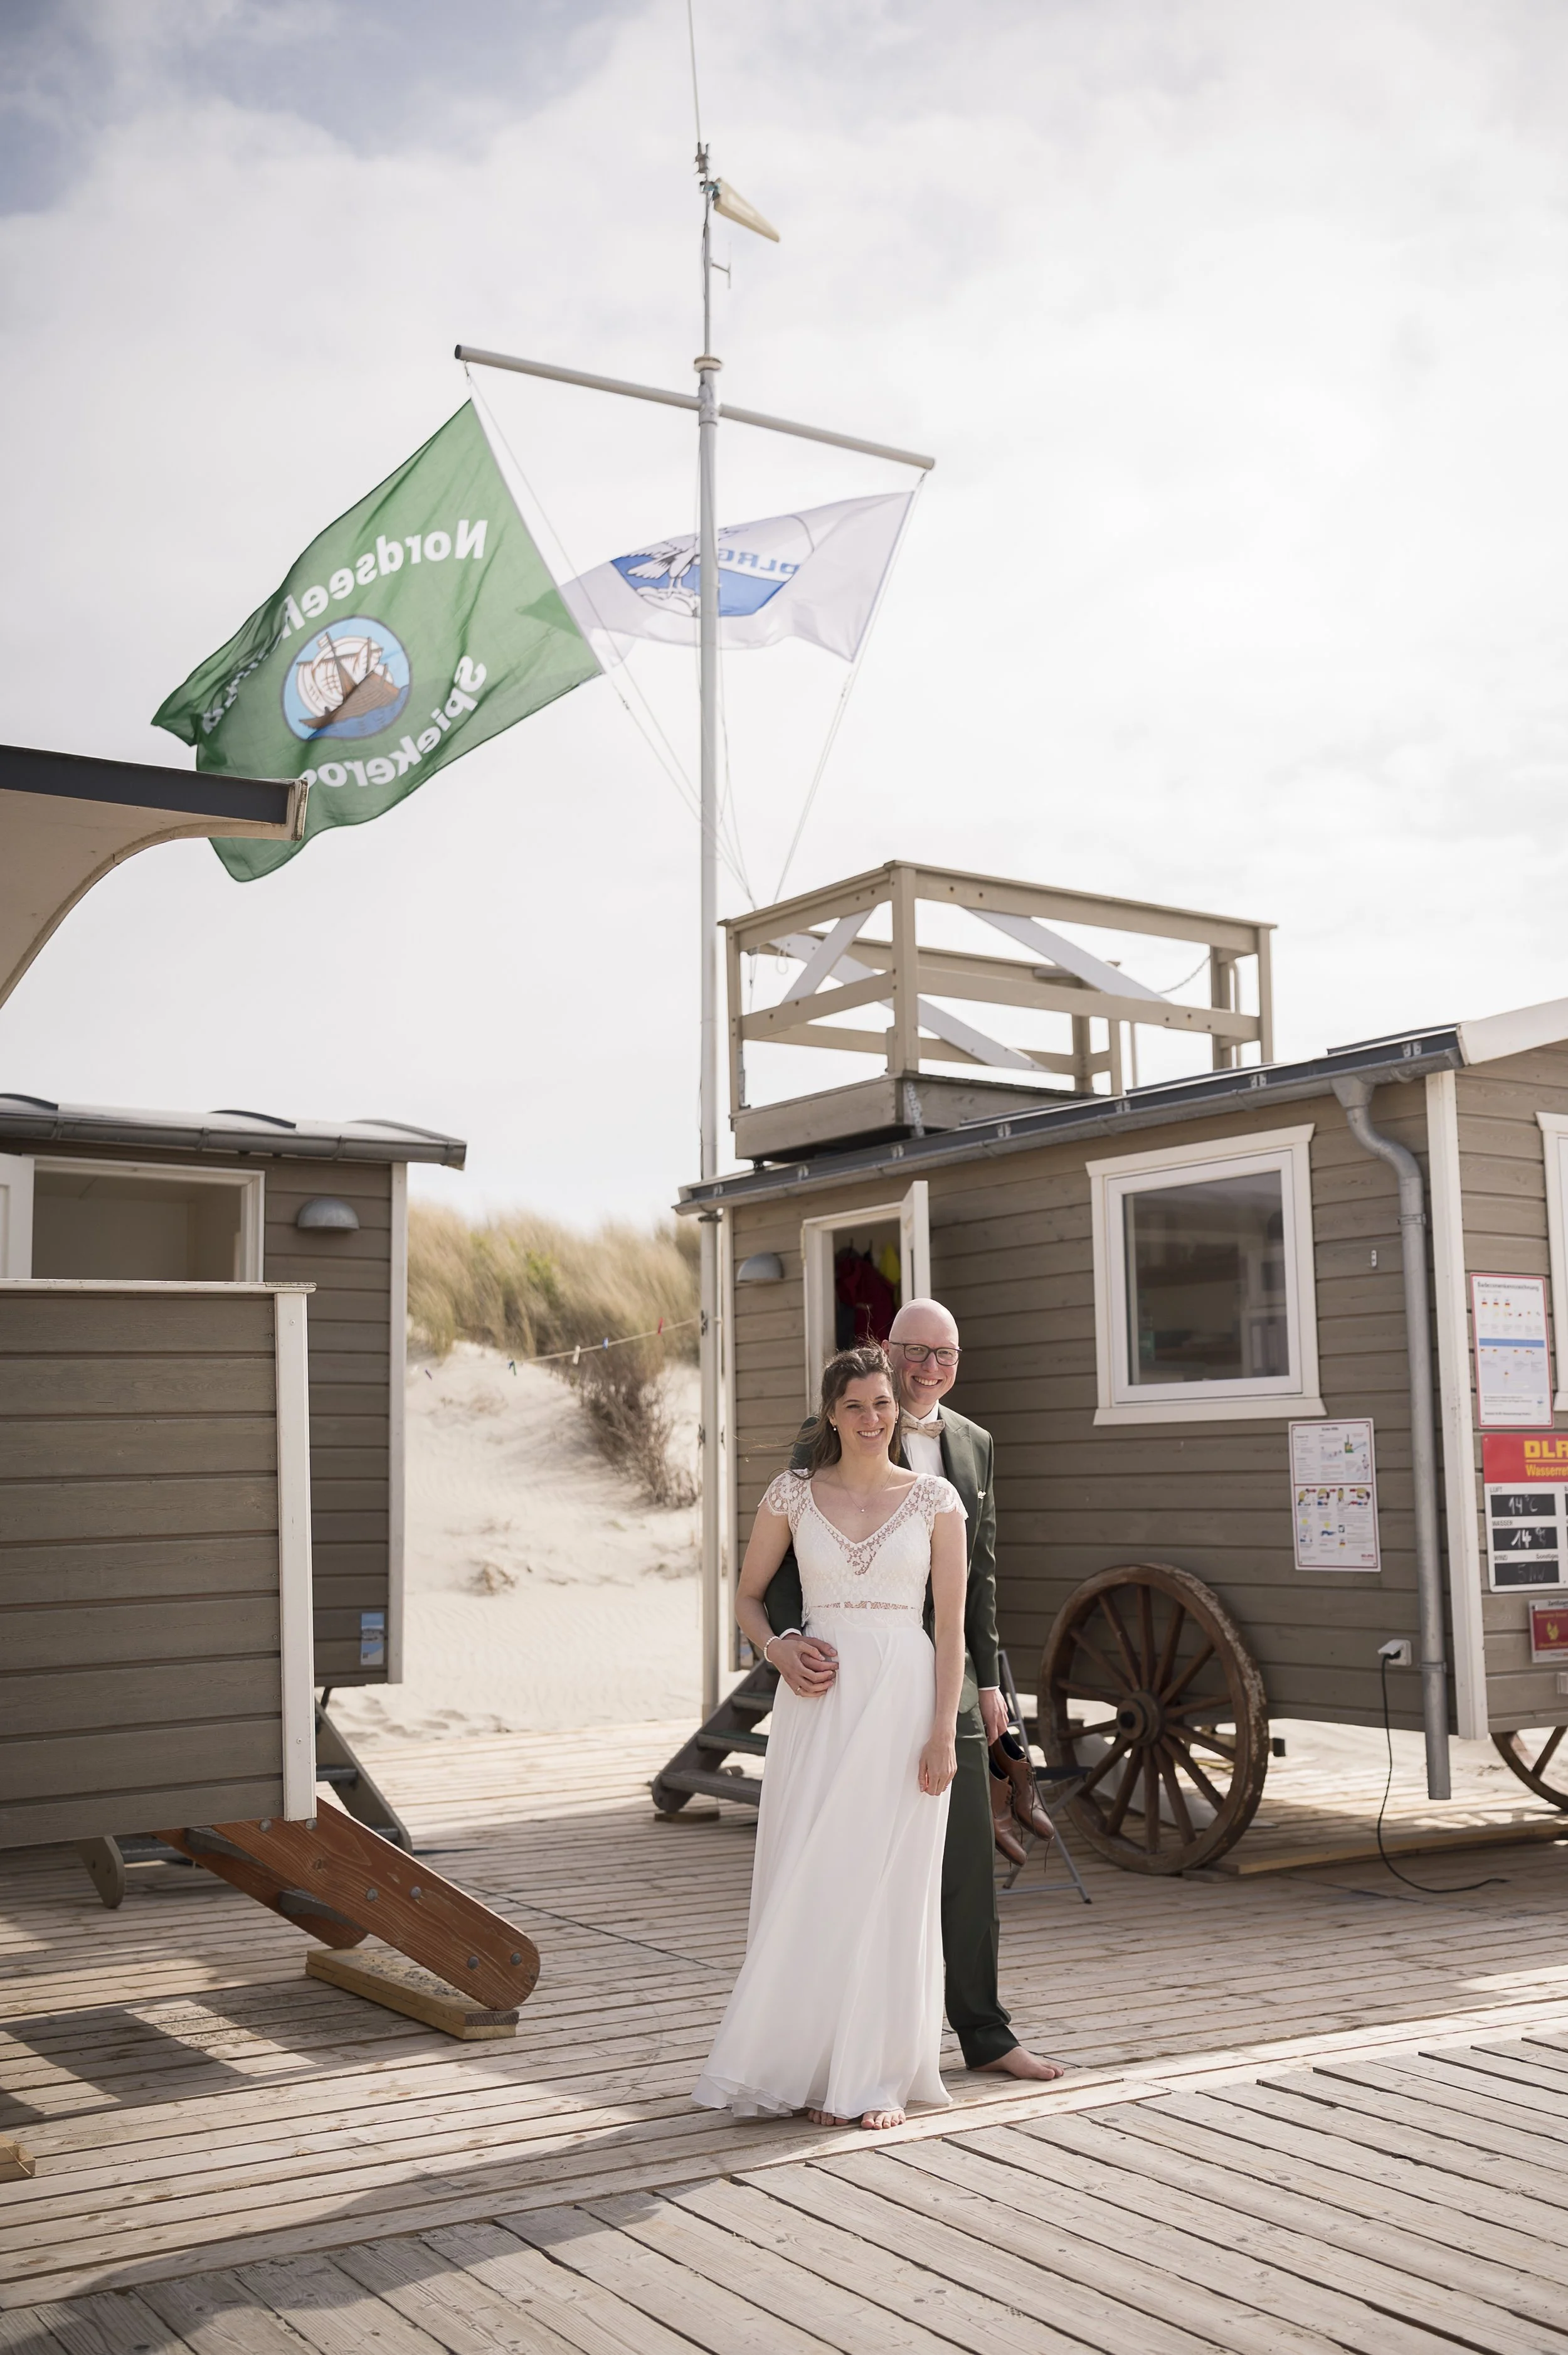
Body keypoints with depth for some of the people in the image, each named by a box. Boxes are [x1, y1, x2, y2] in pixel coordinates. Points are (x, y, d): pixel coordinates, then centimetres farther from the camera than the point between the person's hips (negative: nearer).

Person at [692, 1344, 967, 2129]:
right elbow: (747, 1596, 13)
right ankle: (810, 2068, 12)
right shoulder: (792, 1494, 4)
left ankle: (879, 2077, 15)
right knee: (809, 1882, 0)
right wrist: (778, 1649, -7)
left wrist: (943, 1731, -6)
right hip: (819, 1701, 1)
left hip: (904, 1696, -1)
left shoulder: (935, 1499, 2)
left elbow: (950, 1624, 0)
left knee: (891, 1886, 4)